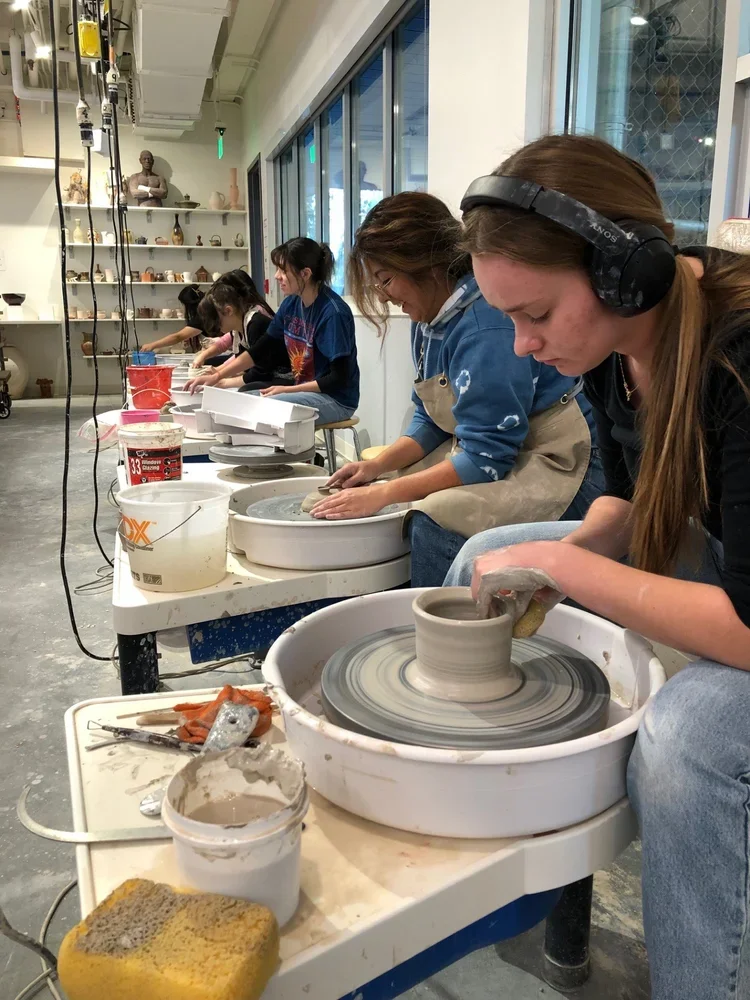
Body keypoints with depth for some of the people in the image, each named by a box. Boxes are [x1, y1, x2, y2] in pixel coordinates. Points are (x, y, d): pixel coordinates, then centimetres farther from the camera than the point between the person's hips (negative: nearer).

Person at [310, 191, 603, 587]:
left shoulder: (487, 322, -24)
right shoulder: (430, 318, 5)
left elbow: (486, 457, -25)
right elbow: (430, 419, 14)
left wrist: (385, 493, -22)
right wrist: (379, 465, -2)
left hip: (559, 466, -10)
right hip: (492, 452, 10)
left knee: (433, 522, -29)